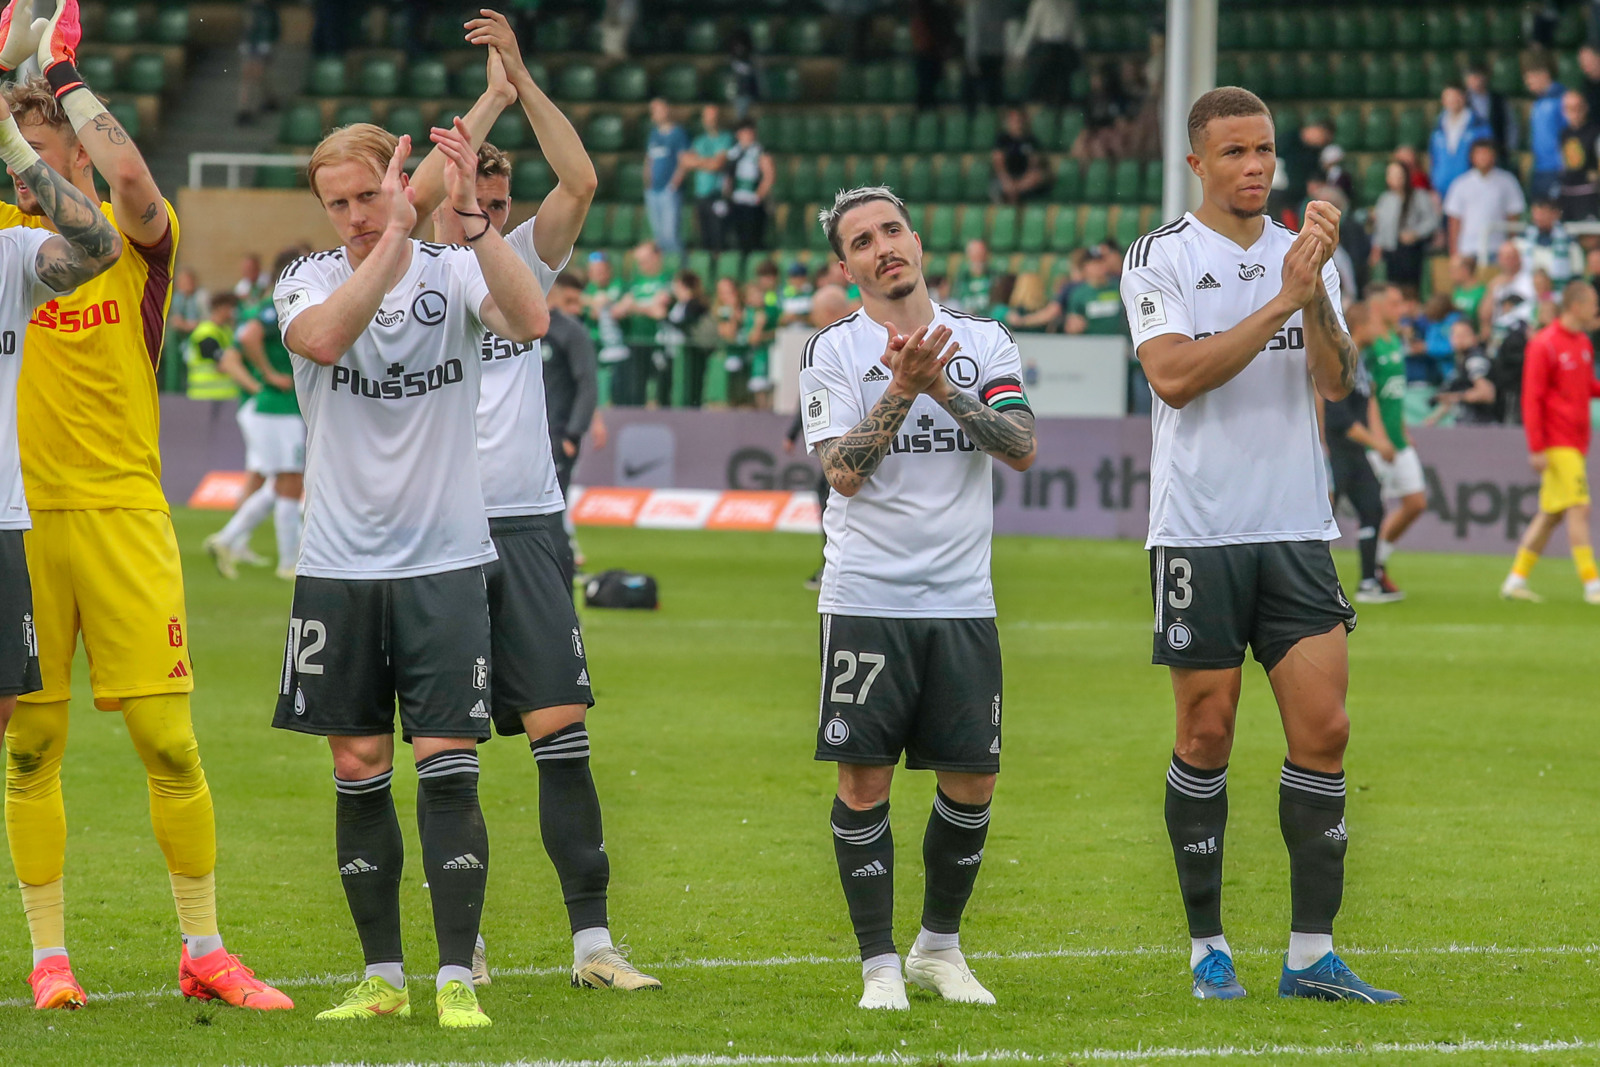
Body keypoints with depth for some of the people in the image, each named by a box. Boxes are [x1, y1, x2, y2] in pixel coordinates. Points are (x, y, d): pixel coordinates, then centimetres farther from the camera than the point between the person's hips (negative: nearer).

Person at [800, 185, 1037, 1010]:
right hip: (867, 595, -3)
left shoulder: (983, 340, 7)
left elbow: (1023, 449, -4)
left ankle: (940, 947, 21)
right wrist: (901, 389, -20)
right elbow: (842, 472, -10)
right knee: (863, 779, -4)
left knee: (973, 784, 3)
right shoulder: (834, 351, 0)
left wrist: (945, 389, -15)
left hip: (962, 600, 3)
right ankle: (879, 963, 5)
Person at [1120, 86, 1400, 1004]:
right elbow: (1173, 376, -15)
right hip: (1201, 531, -3)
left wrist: (1314, 297, -17)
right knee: (1208, 734, 0)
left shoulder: (1306, 255, 10)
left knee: (1325, 728, -4)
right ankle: (1209, 948, 11)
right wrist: (1278, 305, -18)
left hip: (1298, 529, 4)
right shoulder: (1160, 257, -2)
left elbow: (1337, 383, 0)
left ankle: (1312, 955, 0)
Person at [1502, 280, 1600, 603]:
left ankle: (1516, 580, 15)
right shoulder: (1544, 345, -12)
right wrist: (1536, 448, -18)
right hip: (1557, 442, -8)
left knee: (1551, 514, 9)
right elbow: (1531, 398, -14)